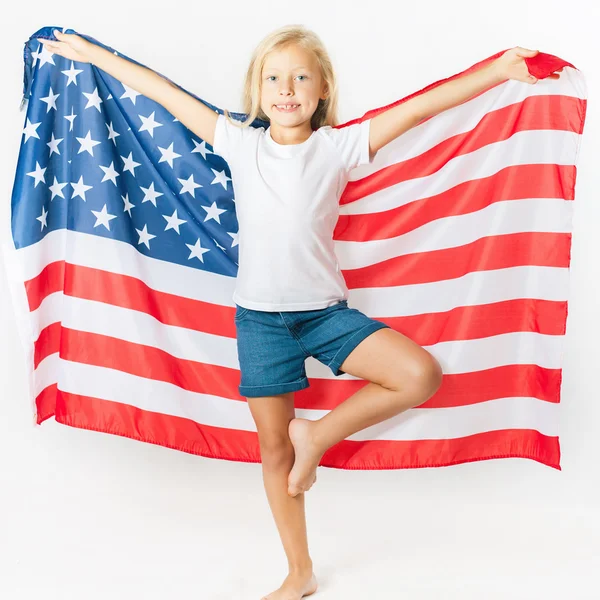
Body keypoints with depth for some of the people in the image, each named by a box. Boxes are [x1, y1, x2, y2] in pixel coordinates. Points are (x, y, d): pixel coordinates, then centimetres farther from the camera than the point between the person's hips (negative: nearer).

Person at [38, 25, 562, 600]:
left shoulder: (339, 145, -4)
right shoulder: (240, 144, 0)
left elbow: (421, 106, -6)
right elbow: (163, 92, 7)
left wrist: (501, 68, -7)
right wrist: (92, 53, 14)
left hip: (325, 310, 0)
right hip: (260, 316, 1)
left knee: (421, 374, -21)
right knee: (274, 448, 9)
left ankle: (318, 435, 1)